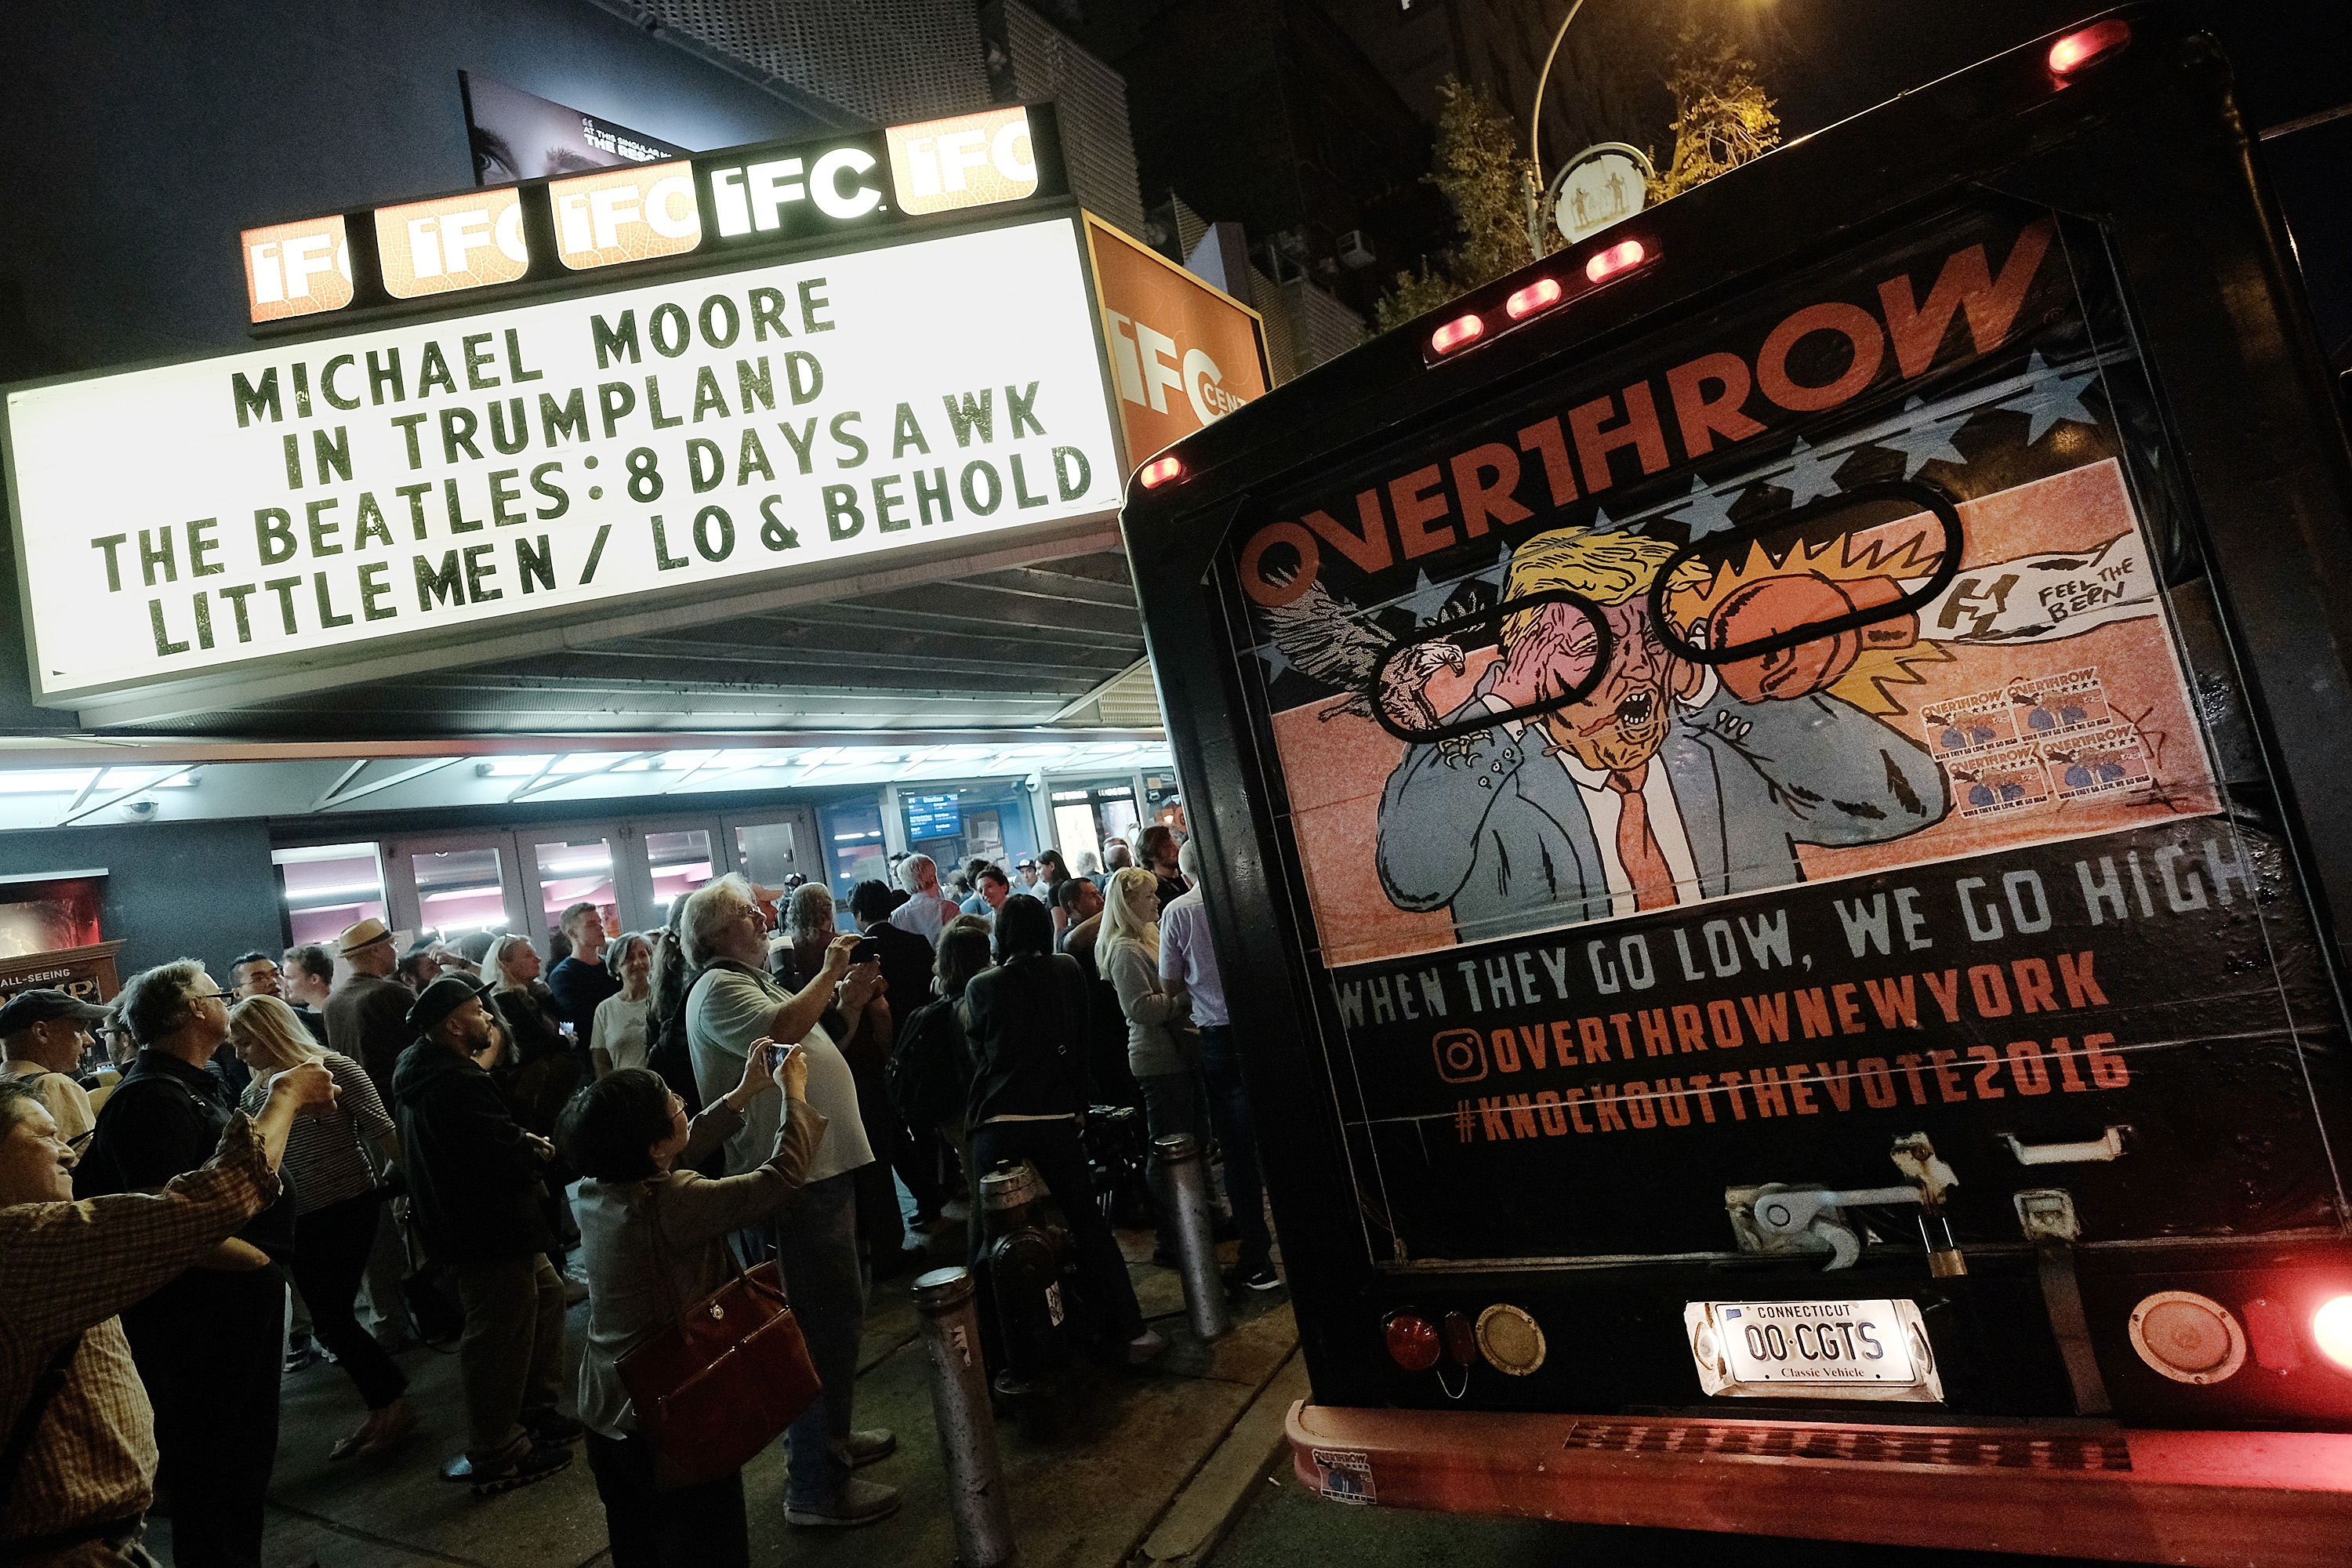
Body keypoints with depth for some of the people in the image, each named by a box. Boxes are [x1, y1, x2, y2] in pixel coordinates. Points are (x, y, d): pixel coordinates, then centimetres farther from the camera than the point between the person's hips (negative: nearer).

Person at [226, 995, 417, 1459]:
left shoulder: (335, 1069, -11)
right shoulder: (255, 1095, 6)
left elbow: (381, 1130, -12)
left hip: (349, 1208, -6)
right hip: (300, 1223, 6)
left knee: (331, 1318, -6)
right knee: (330, 1320, 10)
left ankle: (392, 1407, 11)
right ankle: (384, 1410, 25)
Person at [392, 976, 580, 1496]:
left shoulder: (423, 1068, 8)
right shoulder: (457, 1082, -27)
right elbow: (508, 1155, -30)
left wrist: (522, 1143, -1)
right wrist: (539, 1150, -9)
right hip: (492, 1232, -11)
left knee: (545, 1295, 21)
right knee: (500, 1338, 2)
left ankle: (538, 1412, 32)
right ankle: (497, 1458, 16)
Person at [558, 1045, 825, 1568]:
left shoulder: (596, 1187, -7)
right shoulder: (672, 1204, -29)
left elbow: (682, 1152, 10)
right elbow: (782, 1174, -24)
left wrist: (744, 1093, 12)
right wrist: (793, 1094, -10)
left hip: (606, 1413, 8)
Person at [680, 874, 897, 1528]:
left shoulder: (751, 981, 19)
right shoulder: (719, 989, -13)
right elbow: (783, 1028, -32)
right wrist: (830, 971, -21)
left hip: (821, 1165, 11)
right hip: (797, 1178, -11)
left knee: (838, 1310, 21)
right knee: (827, 1319, -7)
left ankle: (831, 1435, 37)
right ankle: (816, 1486, 2)